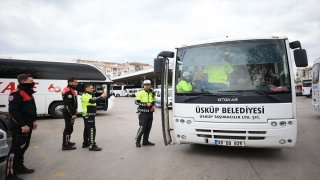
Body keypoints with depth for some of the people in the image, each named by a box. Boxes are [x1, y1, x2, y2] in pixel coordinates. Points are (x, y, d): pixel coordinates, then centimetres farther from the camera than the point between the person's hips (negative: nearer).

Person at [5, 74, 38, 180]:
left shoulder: (28, 93, 15)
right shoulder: (17, 93, -17)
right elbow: (13, 110, -24)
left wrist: (33, 121, 17)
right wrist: (22, 125, -25)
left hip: (27, 125, 10)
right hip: (19, 127, -10)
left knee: (23, 147, 18)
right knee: (16, 149, -4)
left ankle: (19, 167, 31)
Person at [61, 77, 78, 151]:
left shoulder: (71, 90, 15)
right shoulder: (68, 91, -19)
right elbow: (68, 104, -25)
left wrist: (74, 112, 21)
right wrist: (73, 114, -24)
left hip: (69, 112, 11)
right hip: (69, 113, -11)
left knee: (69, 128, 19)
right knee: (68, 128, -6)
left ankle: (67, 142, 31)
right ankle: (65, 145, 0)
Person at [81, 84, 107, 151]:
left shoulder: (90, 95, 17)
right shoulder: (85, 96, -14)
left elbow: (96, 101, 15)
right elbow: (92, 101, -31)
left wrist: (103, 97, -2)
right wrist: (101, 96, -30)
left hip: (90, 115, 10)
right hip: (88, 116, -10)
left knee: (87, 129, 15)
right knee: (92, 130, -11)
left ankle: (85, 143, 25)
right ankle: (92, 145, -9)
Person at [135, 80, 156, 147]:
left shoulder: (152, 93, 12)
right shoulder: (140, 93, -5)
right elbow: (136, 102, -10)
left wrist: (153, 106, -1)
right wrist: (146, 104, -18)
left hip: (150, 113, 6)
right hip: (143, 113, -6)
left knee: (148, 128, 9)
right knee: (142, 128, -8)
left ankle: (145, 141, 21)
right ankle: (137, 141, 9)